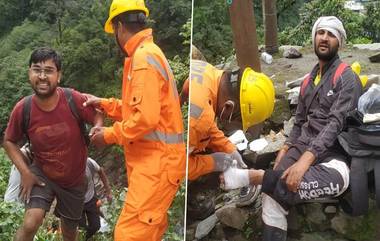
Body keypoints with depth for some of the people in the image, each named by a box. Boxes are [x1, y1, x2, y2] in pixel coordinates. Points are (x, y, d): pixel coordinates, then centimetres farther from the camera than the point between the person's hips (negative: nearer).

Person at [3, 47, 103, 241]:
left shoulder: (75, 100, -25)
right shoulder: (23, 109, -20)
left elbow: (98, 117, -9)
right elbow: (9, 142, -4)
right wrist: (25, 172, -15)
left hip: (74, 179, 1)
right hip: (42, 175, -1)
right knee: (30, 224, -23)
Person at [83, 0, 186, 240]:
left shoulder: (144, 57, -15)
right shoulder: (147, 54, 17)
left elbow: (146, 118, -23)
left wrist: (109, 135, -11)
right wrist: (104, 104, 19)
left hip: (156, 160, -10)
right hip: (152, 158, 10)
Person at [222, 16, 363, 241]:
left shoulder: (347, 77, -3)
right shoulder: (308, 80, 19)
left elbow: (336, 123, -16)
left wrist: (305, 161, -27)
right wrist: (285, 149, 4)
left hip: (334, 155, -5)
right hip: (302, 147, 5)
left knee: (336, 179, -41)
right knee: (272, 195, -22)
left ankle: (252, 176, -38)